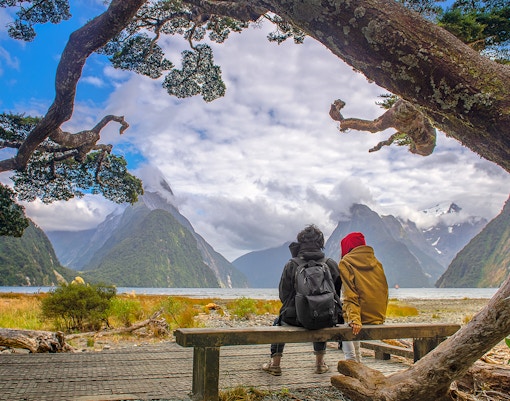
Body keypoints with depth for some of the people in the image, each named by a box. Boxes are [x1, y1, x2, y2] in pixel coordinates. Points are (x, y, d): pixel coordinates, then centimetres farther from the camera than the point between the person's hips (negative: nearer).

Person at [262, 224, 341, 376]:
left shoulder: (291, 265, -9)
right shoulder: (331, 264, -5)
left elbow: (283, 295, -3)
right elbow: (337, 292, 4)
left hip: (295, 319, -2)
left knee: (279, 322, 32)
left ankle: (275, 364, 31)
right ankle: (320, 363, 40)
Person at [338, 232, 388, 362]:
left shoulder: (345, 263, -7)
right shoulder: (376, 262, 8)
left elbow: (350, 296, -16)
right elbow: (384, 291, 12)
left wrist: (354, 320, -22)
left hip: (362, 316, -6)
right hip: (379, 316, 6)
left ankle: (351, 358, 17)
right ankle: (356, 359, 33)